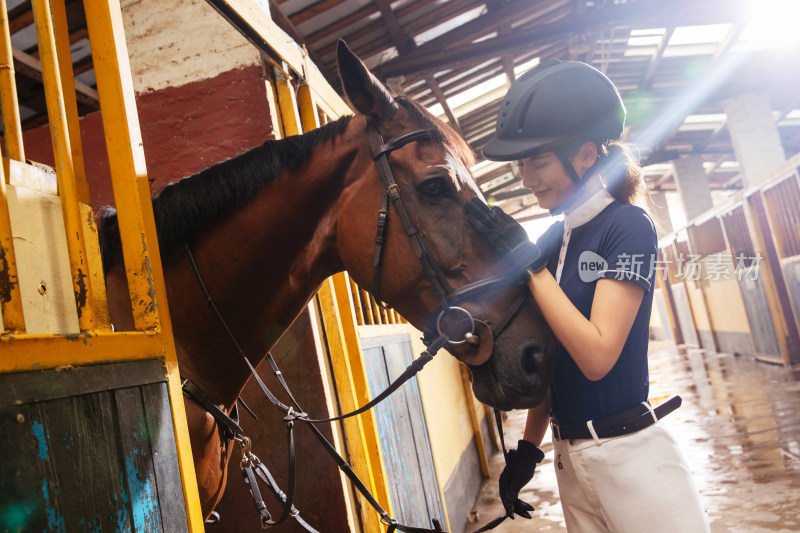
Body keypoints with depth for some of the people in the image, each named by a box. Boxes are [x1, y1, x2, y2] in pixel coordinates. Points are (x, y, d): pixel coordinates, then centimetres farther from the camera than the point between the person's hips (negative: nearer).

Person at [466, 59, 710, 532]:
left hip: (630, 455, -7)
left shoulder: (629, 226, -13)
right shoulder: (553, 240, 7)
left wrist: (528, 259, -21)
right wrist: (528, 448, 8)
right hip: (569, 458, 7)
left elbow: (596, 356, -23)